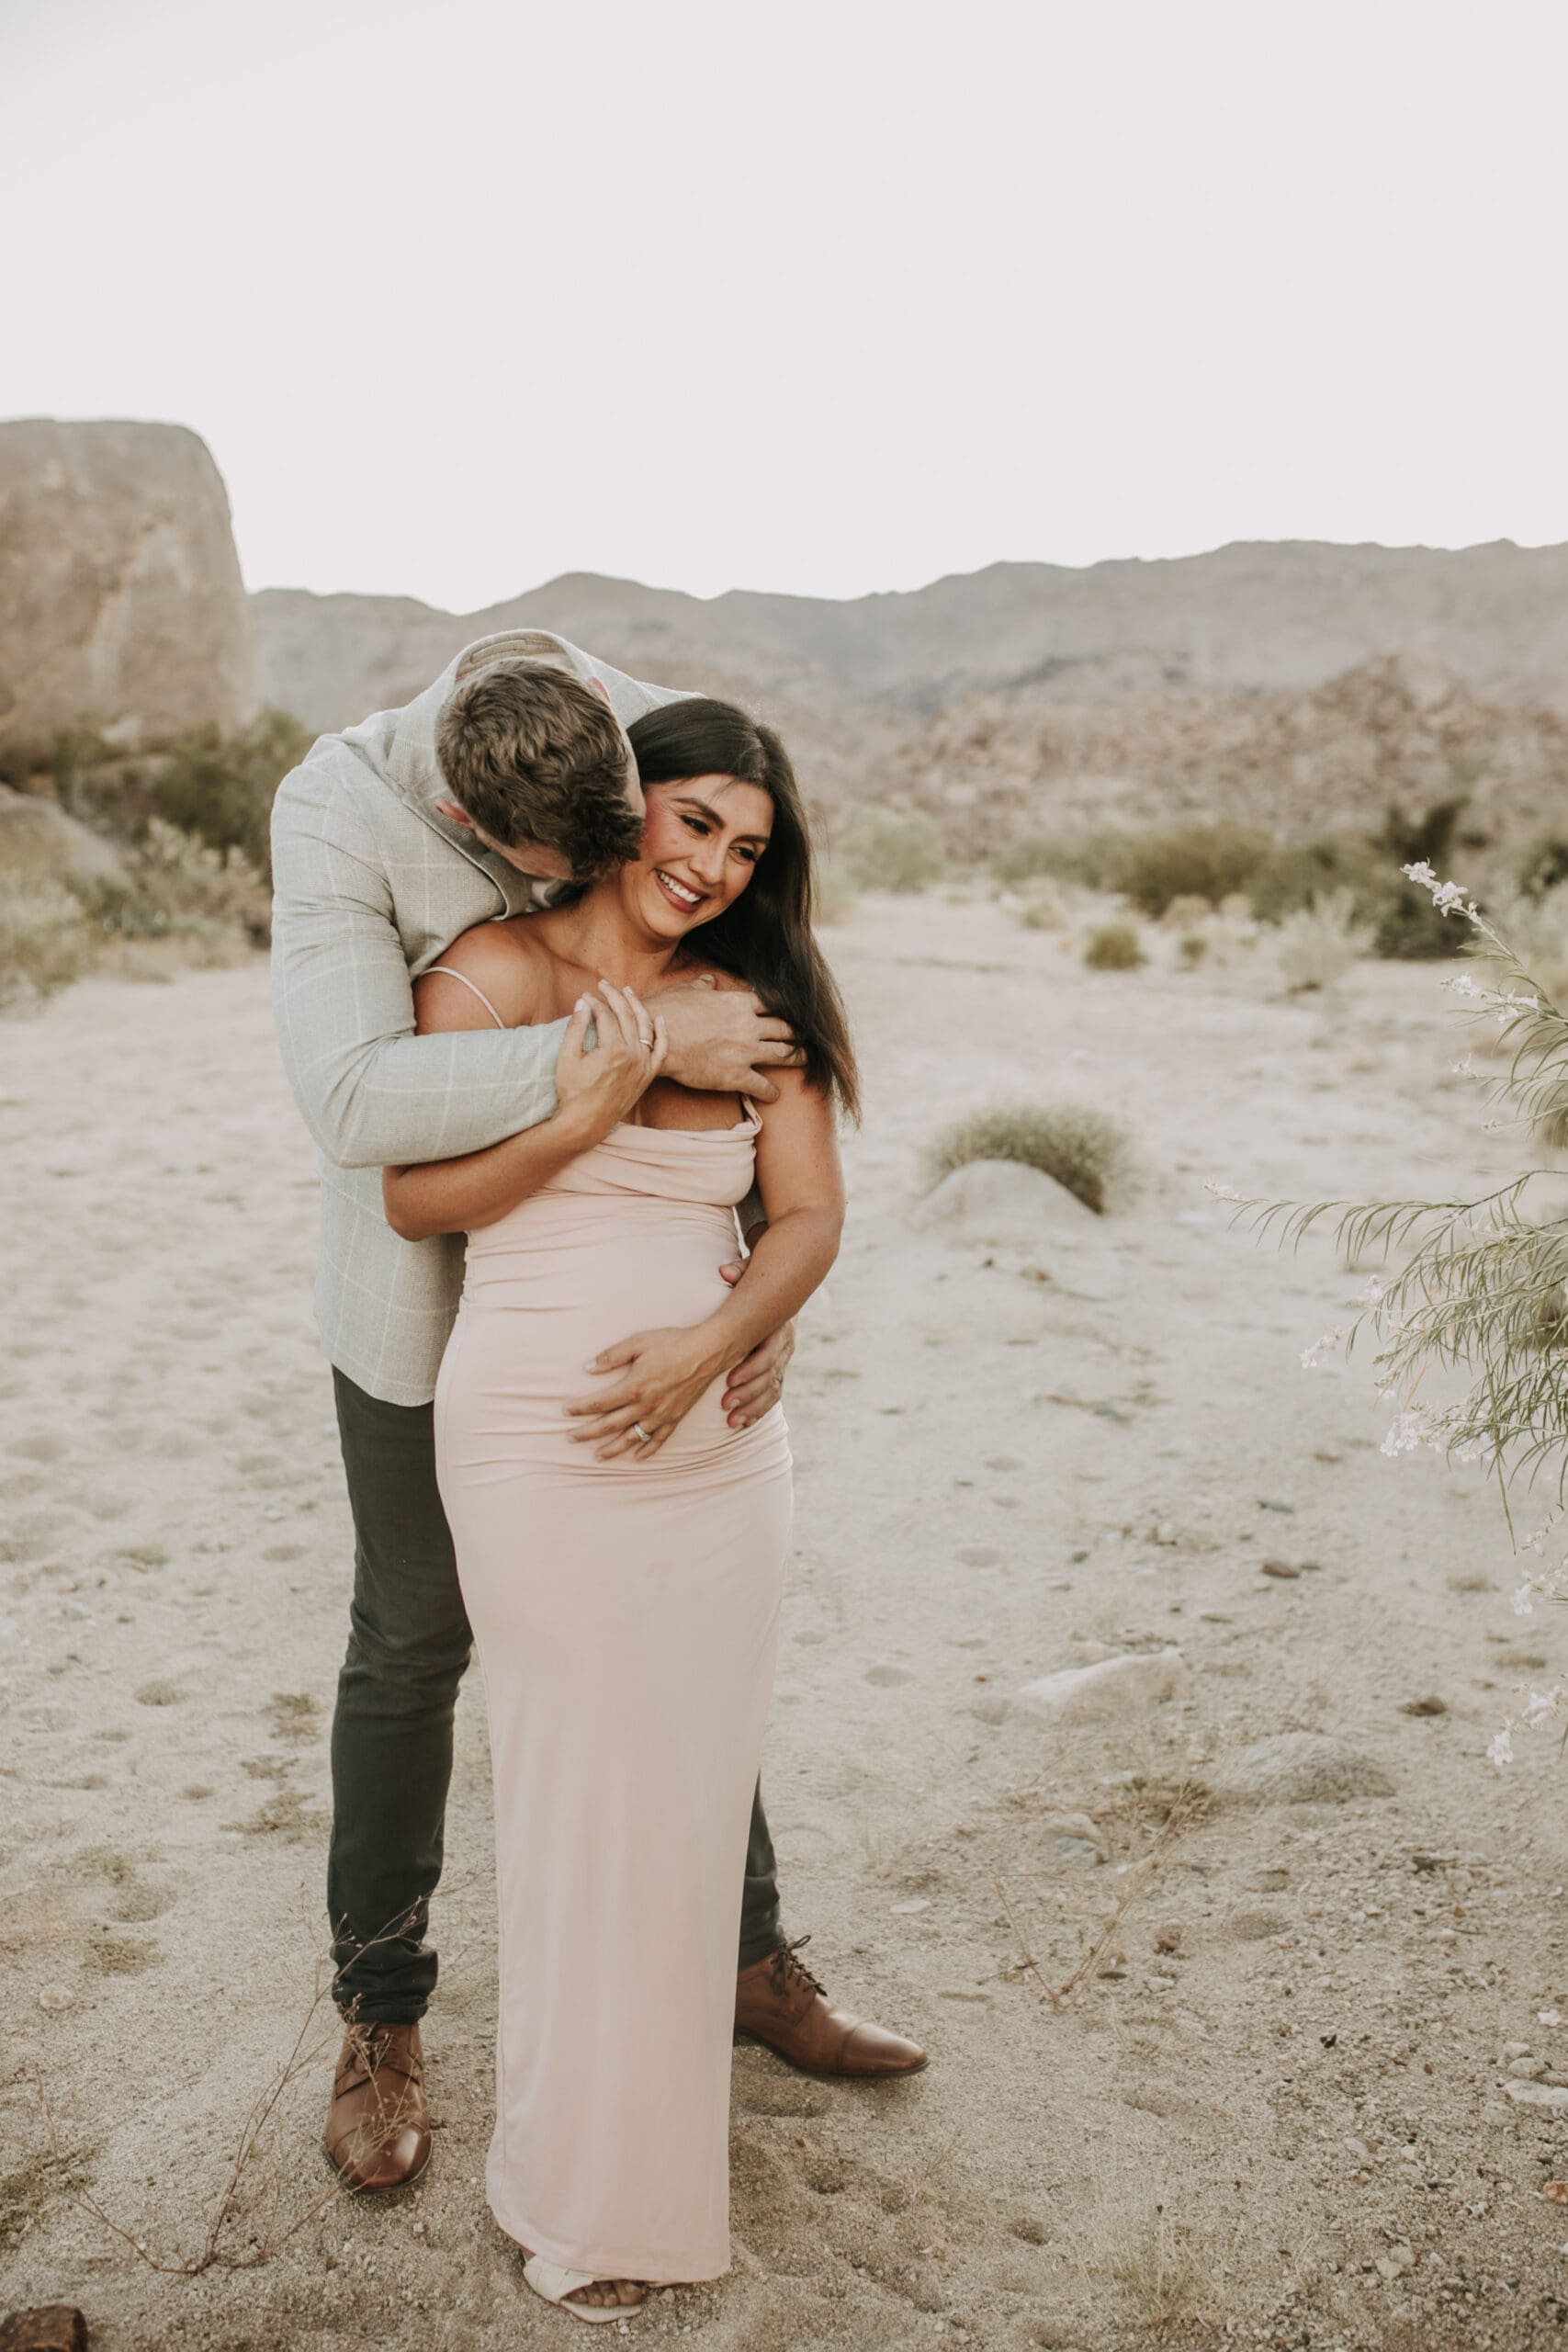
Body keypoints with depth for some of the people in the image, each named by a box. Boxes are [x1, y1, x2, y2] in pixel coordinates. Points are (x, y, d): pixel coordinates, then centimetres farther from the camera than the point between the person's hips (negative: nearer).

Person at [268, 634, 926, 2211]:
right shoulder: (338, 810, -27)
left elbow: (771, 1050, -10)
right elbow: (353, 1098, -39)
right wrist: (640, 1046, -43)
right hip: (431, 1275, -3)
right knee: (413, 1642, 9)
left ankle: (750, 1962, 32)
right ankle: (381, 2019, 29)